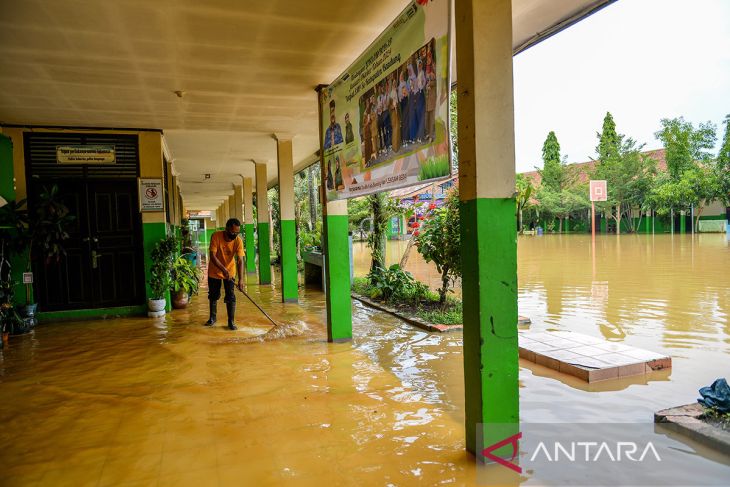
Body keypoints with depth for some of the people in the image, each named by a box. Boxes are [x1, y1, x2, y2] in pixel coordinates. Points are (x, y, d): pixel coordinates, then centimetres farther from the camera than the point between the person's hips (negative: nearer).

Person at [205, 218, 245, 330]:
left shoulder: (238, 241, -23)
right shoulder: (216, 236, -26)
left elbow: (240, 261, -25)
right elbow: (212, 256, -27)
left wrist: (241, 279, -34)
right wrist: (223, 269, -38)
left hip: (230, 271, 0)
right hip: (214, 271, 0)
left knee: (230, 297, -4)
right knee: (213, 296, 14)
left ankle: (231, 321, 7)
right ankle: (212, 318, 33)